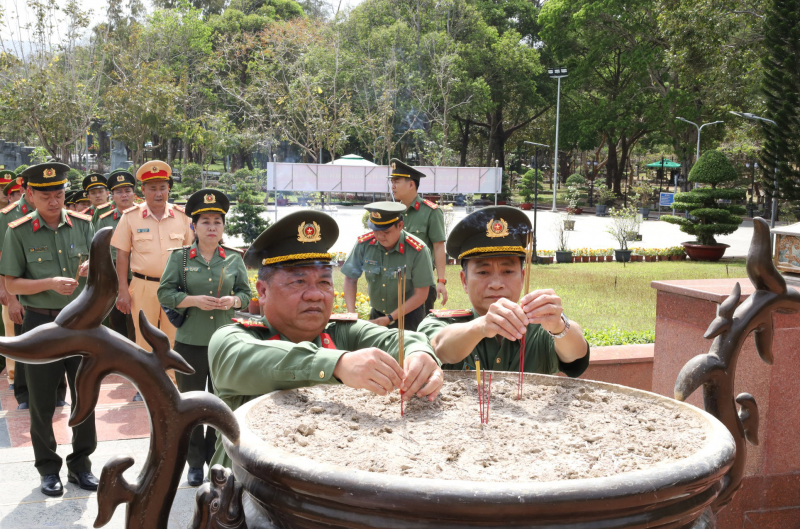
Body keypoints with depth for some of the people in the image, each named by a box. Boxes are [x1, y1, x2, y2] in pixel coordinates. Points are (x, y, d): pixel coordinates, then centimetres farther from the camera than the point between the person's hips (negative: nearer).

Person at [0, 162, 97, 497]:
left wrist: (91, 268, -15)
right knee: (42, 402, 8)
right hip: (40, 323, -2)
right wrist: (51, 283, -21)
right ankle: (48, 469, 25)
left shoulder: (81, 225, 1)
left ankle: (80, 465, 25)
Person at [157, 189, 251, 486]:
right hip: (189, 344, -1)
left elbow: (246, 293, 9)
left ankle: (216, 457, 26)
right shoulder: (180, 257, 0)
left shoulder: (234, 259, 4)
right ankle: (195, 462, 22)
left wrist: (232, 301, -13)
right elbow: (164, 294, -2)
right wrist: (194, 300, -17)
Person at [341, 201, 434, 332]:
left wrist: (389, 319, -19)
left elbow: (421, 294, -17)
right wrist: (351, 314, -17)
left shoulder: (417, 251, -22)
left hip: (408, 315, -3)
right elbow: (350, 279, -4)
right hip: (377, 313, 3)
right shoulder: (363, 244, -13)